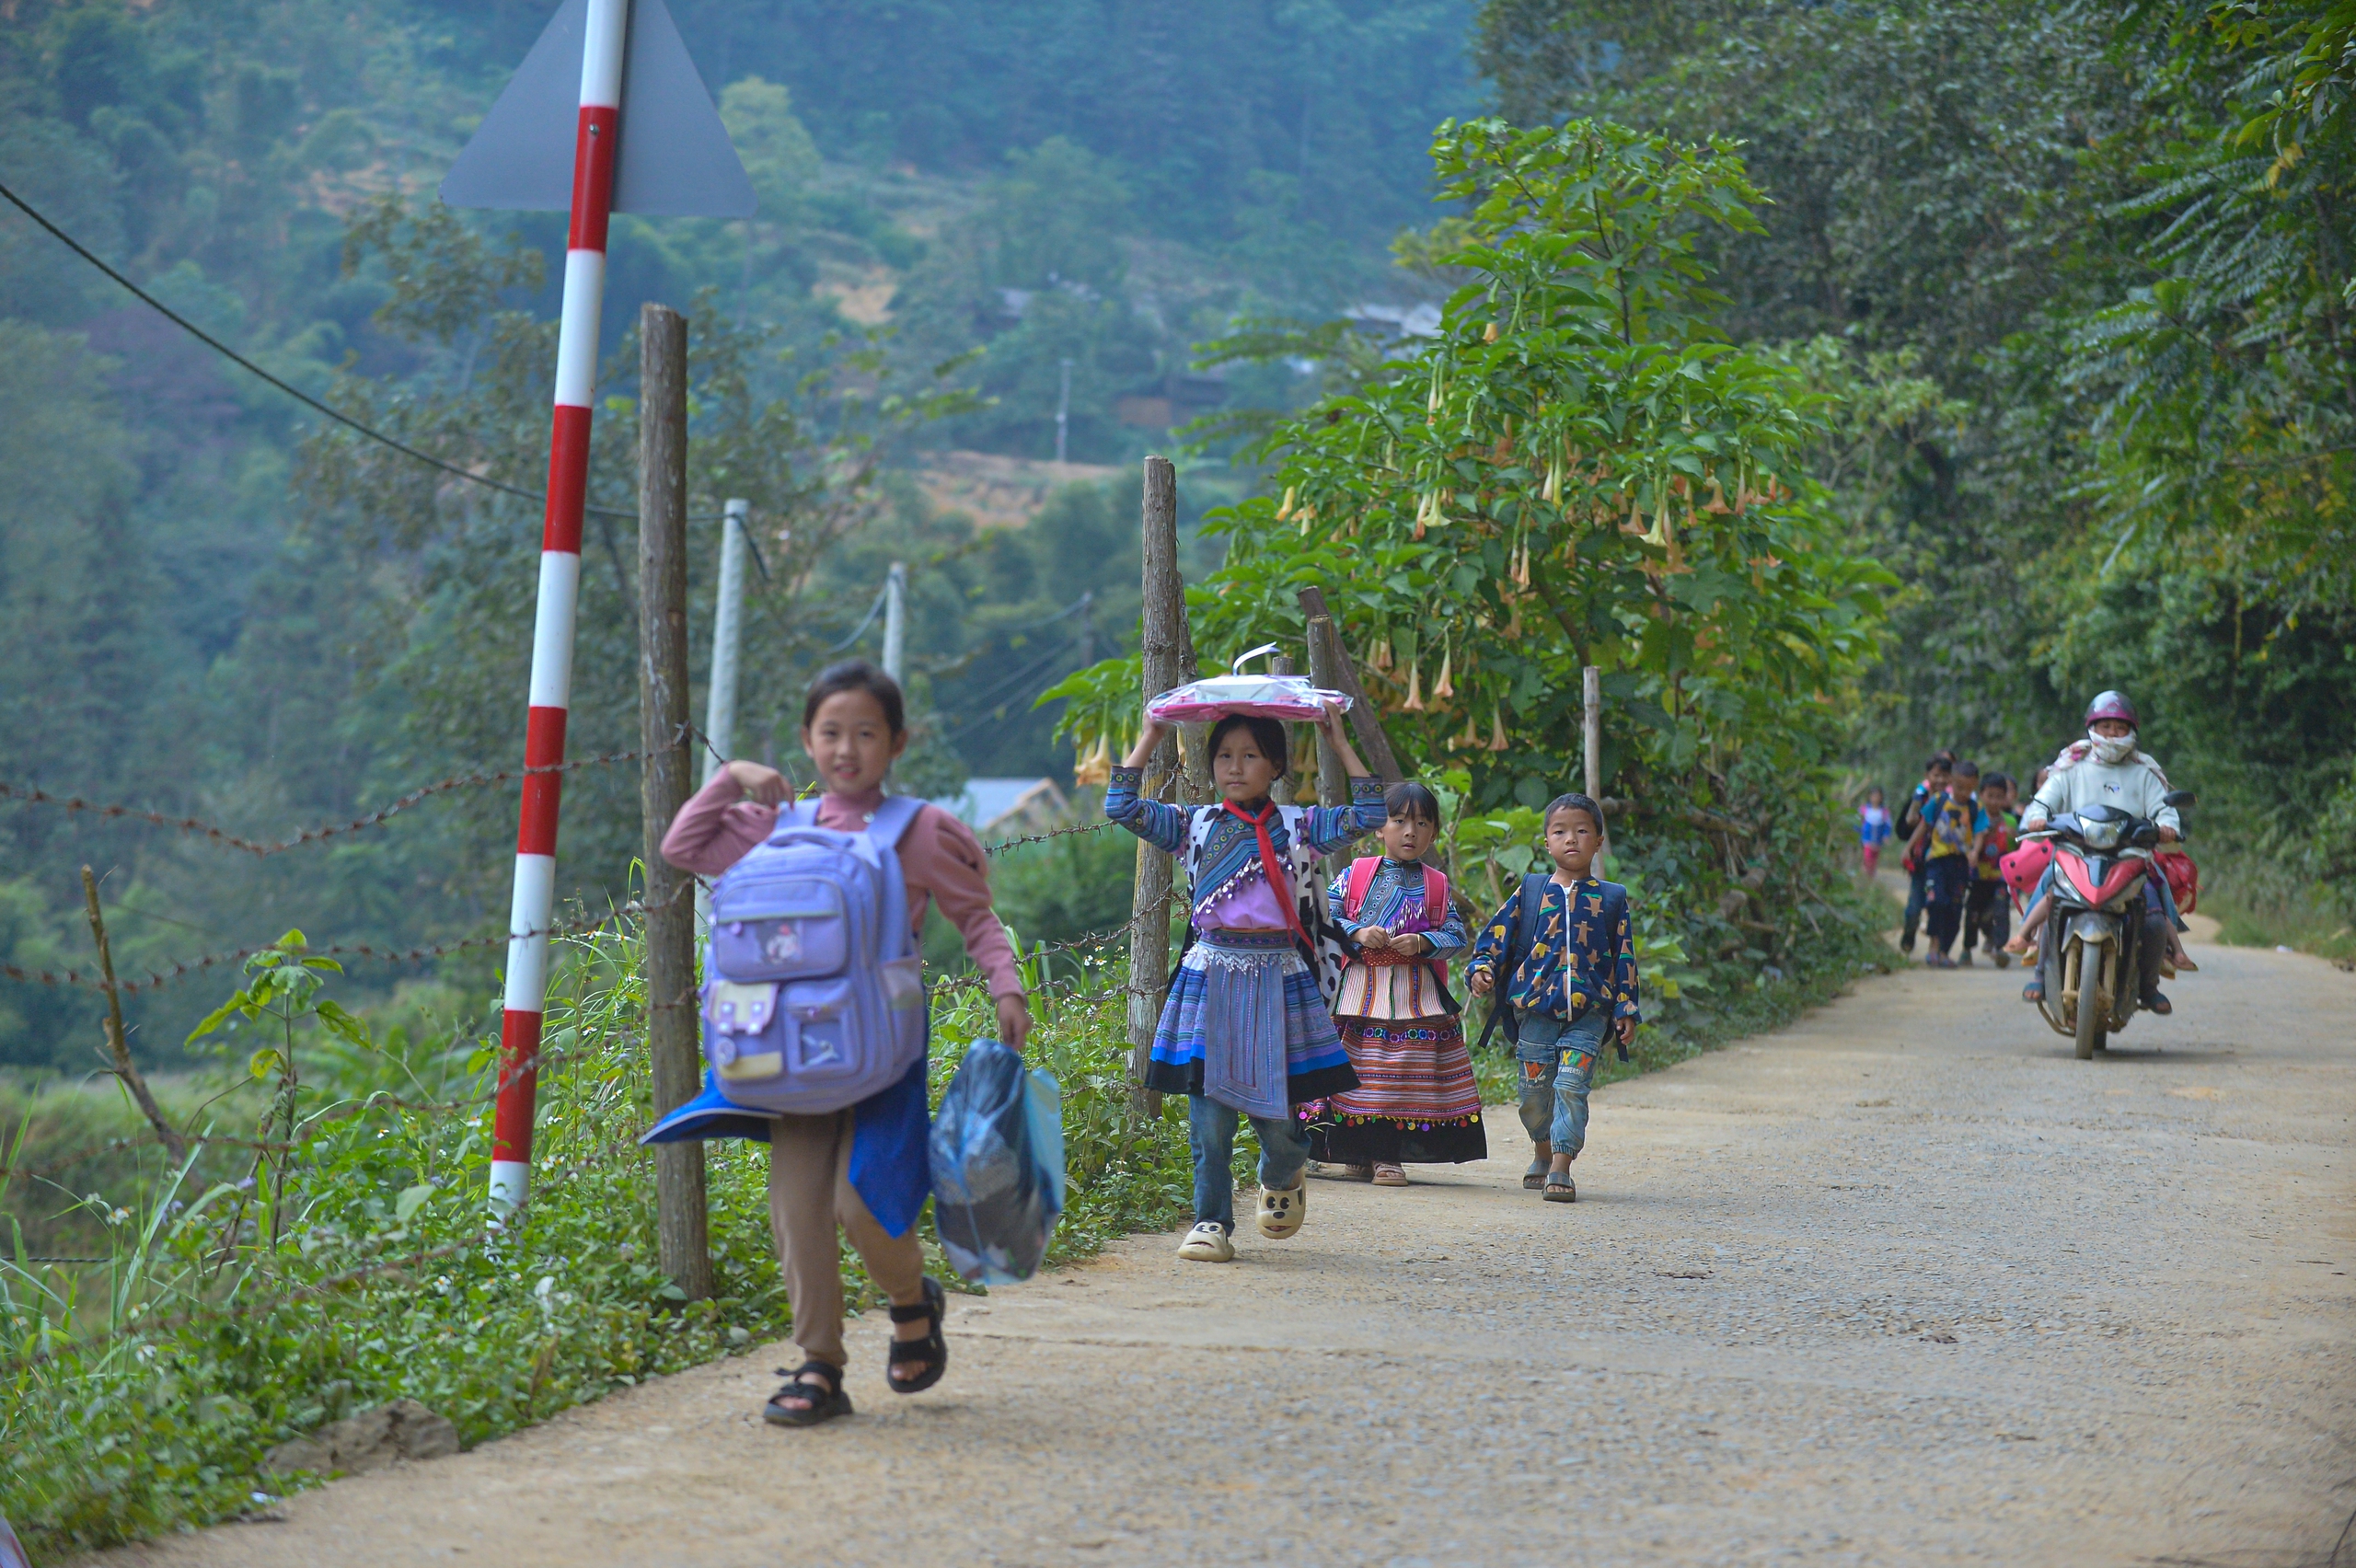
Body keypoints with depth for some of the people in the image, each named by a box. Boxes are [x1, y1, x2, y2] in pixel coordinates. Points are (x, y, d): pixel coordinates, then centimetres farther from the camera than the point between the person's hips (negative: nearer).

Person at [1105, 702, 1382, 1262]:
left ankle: (1282, 1179, 34)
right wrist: (1148, 738, 4)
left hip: (1277, 979, 0)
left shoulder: (1298, 826, 7)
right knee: (1209, 1110, -3)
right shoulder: (1193, 825, 8)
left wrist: (1340, 743, 0)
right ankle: (1212, 1221, 6)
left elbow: (1369, 814, -1)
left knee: (1273, 1106, 1)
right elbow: (1121, 806, 2)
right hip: (1209, 977, 1)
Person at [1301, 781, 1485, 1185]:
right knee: (1360, 1072, -2)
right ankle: (1359, 1154, 9)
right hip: (1360, 989, -1)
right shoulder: (1354, 875, 6)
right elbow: (1322, 917, 2)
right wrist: (1358, 933, -13)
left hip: (1417, 993, 1)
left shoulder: (1436, 885, 9)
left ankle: (1389, 1156, 3)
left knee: (1408, 1072, -4)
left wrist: (1423, 942, -14)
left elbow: (1456, 934, 4)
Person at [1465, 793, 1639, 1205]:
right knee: (1535, 1089, 7)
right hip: (1535, 1006, 1)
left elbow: (1624, 957, 10)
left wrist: (1627, 1009, 5)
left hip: (1589, 1011, -1)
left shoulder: (1611, 898, 9)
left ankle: (1561, 1169, -11)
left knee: (1571, 1086, -12)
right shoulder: (1531, 889, 10)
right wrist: (1482, 969, -7)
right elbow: (1498, 932, 10)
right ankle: (1543, 1154, 30)